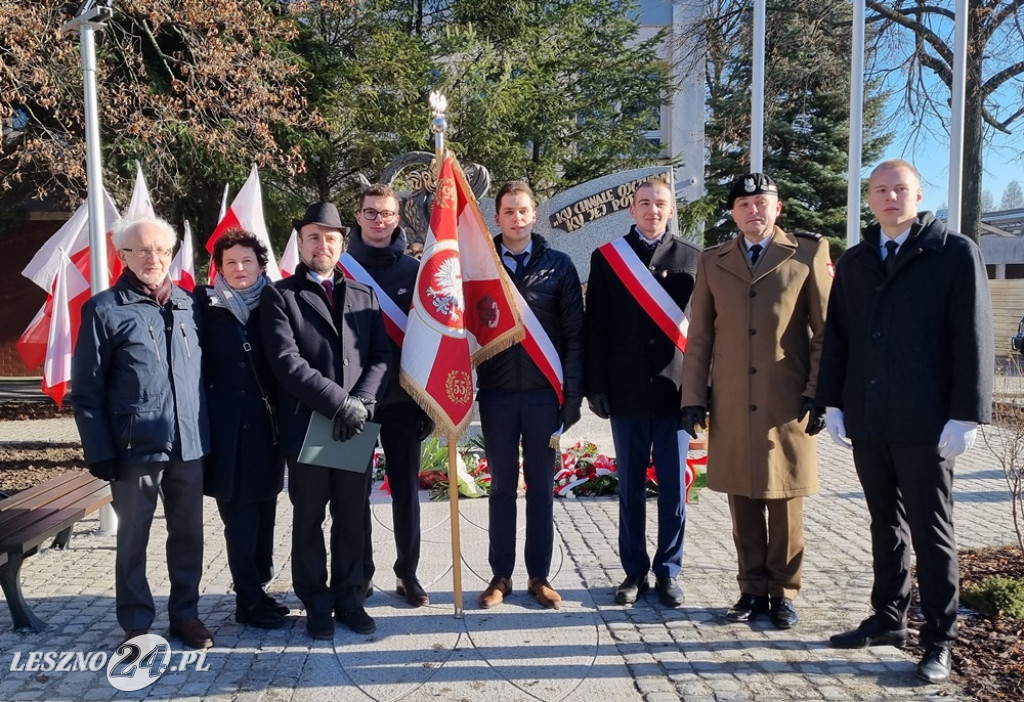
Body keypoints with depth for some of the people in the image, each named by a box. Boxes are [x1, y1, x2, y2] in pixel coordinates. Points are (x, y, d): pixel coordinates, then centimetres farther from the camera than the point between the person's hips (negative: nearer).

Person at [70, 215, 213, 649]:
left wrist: (205, 432, 8)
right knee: (133, 540, 10)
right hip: (135, 448, -4)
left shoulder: (188, 304, 8)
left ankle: (185, 613, 29)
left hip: (188, 445, 4)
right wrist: (100, 452, -9)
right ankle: (136, 624, 25)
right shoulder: (104, 310, -4)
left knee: (188, 534, 13)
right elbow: (86, 391, -5)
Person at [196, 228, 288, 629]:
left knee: (263, 513, 9)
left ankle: (256, 589, 23)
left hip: (266, 427, 3)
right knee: (240, 518, 1)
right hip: (227, 429, -3)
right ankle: (249, 600, 12)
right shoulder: (206, 306, 0)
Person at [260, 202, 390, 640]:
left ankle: (349, 599, 26)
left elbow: (381, 357, 6)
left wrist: (362, 402, -11)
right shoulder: (279, 296, 1)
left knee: (353, 519, 10)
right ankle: (316, 606, 23)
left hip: (356, 426, 3)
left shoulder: (364, 296, 14)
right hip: (306, 426, -3)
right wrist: (339, 402, -16)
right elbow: (286, 362, -11)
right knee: (308, 521, 9)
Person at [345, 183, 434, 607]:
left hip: (402, 400, 1)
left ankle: (407, 573, 21)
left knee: (406, 489, 7)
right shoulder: (341, 268, 1)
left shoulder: (414, 270, 4)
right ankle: (360, 574, 22)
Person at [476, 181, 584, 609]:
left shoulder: (558, 265, 4)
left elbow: (574, 333, 2)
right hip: (497, 394, 0)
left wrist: (572, 394, -4)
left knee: (541, 487, 8)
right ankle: (500, 575, 20)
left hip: (544, 393, 0)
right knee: (501, 486, 9)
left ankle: (539, 575, 20)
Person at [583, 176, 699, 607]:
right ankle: (634, 571, 22)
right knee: (630, 488, 9)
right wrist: (596, 386, -2)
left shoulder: (691, 258, 5)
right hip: (627, 393, 0)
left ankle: (667, 573, 19)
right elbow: (595, 327, 3)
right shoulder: (607, 257, 5)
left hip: (675, 391, 0)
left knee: (673, 489, 6)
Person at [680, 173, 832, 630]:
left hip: (787, 404, -2)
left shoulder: (809, 253, 4)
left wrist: (819, 394, -5)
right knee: (743, 501, 8)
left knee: (785, 501, 6)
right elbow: (698, 336, 10)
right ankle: (753, 590, 22)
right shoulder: (712, 262, 11)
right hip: (731, 405, 2)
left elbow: (826, 330, 2)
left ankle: (783, 593, 21)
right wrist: (693, 398, 3)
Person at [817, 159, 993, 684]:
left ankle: (938, 640, 17)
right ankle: (888, 620, 28)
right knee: (885, 526, 15)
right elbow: (836, 337, 11)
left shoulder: (956, 253, -2)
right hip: (867, 422, 5)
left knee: (931, 533, 5)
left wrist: (965, 416, -12)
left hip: (925, 424, -4)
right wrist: (833, 403, 5)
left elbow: (972, 339, -7)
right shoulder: (854, 262, 11)